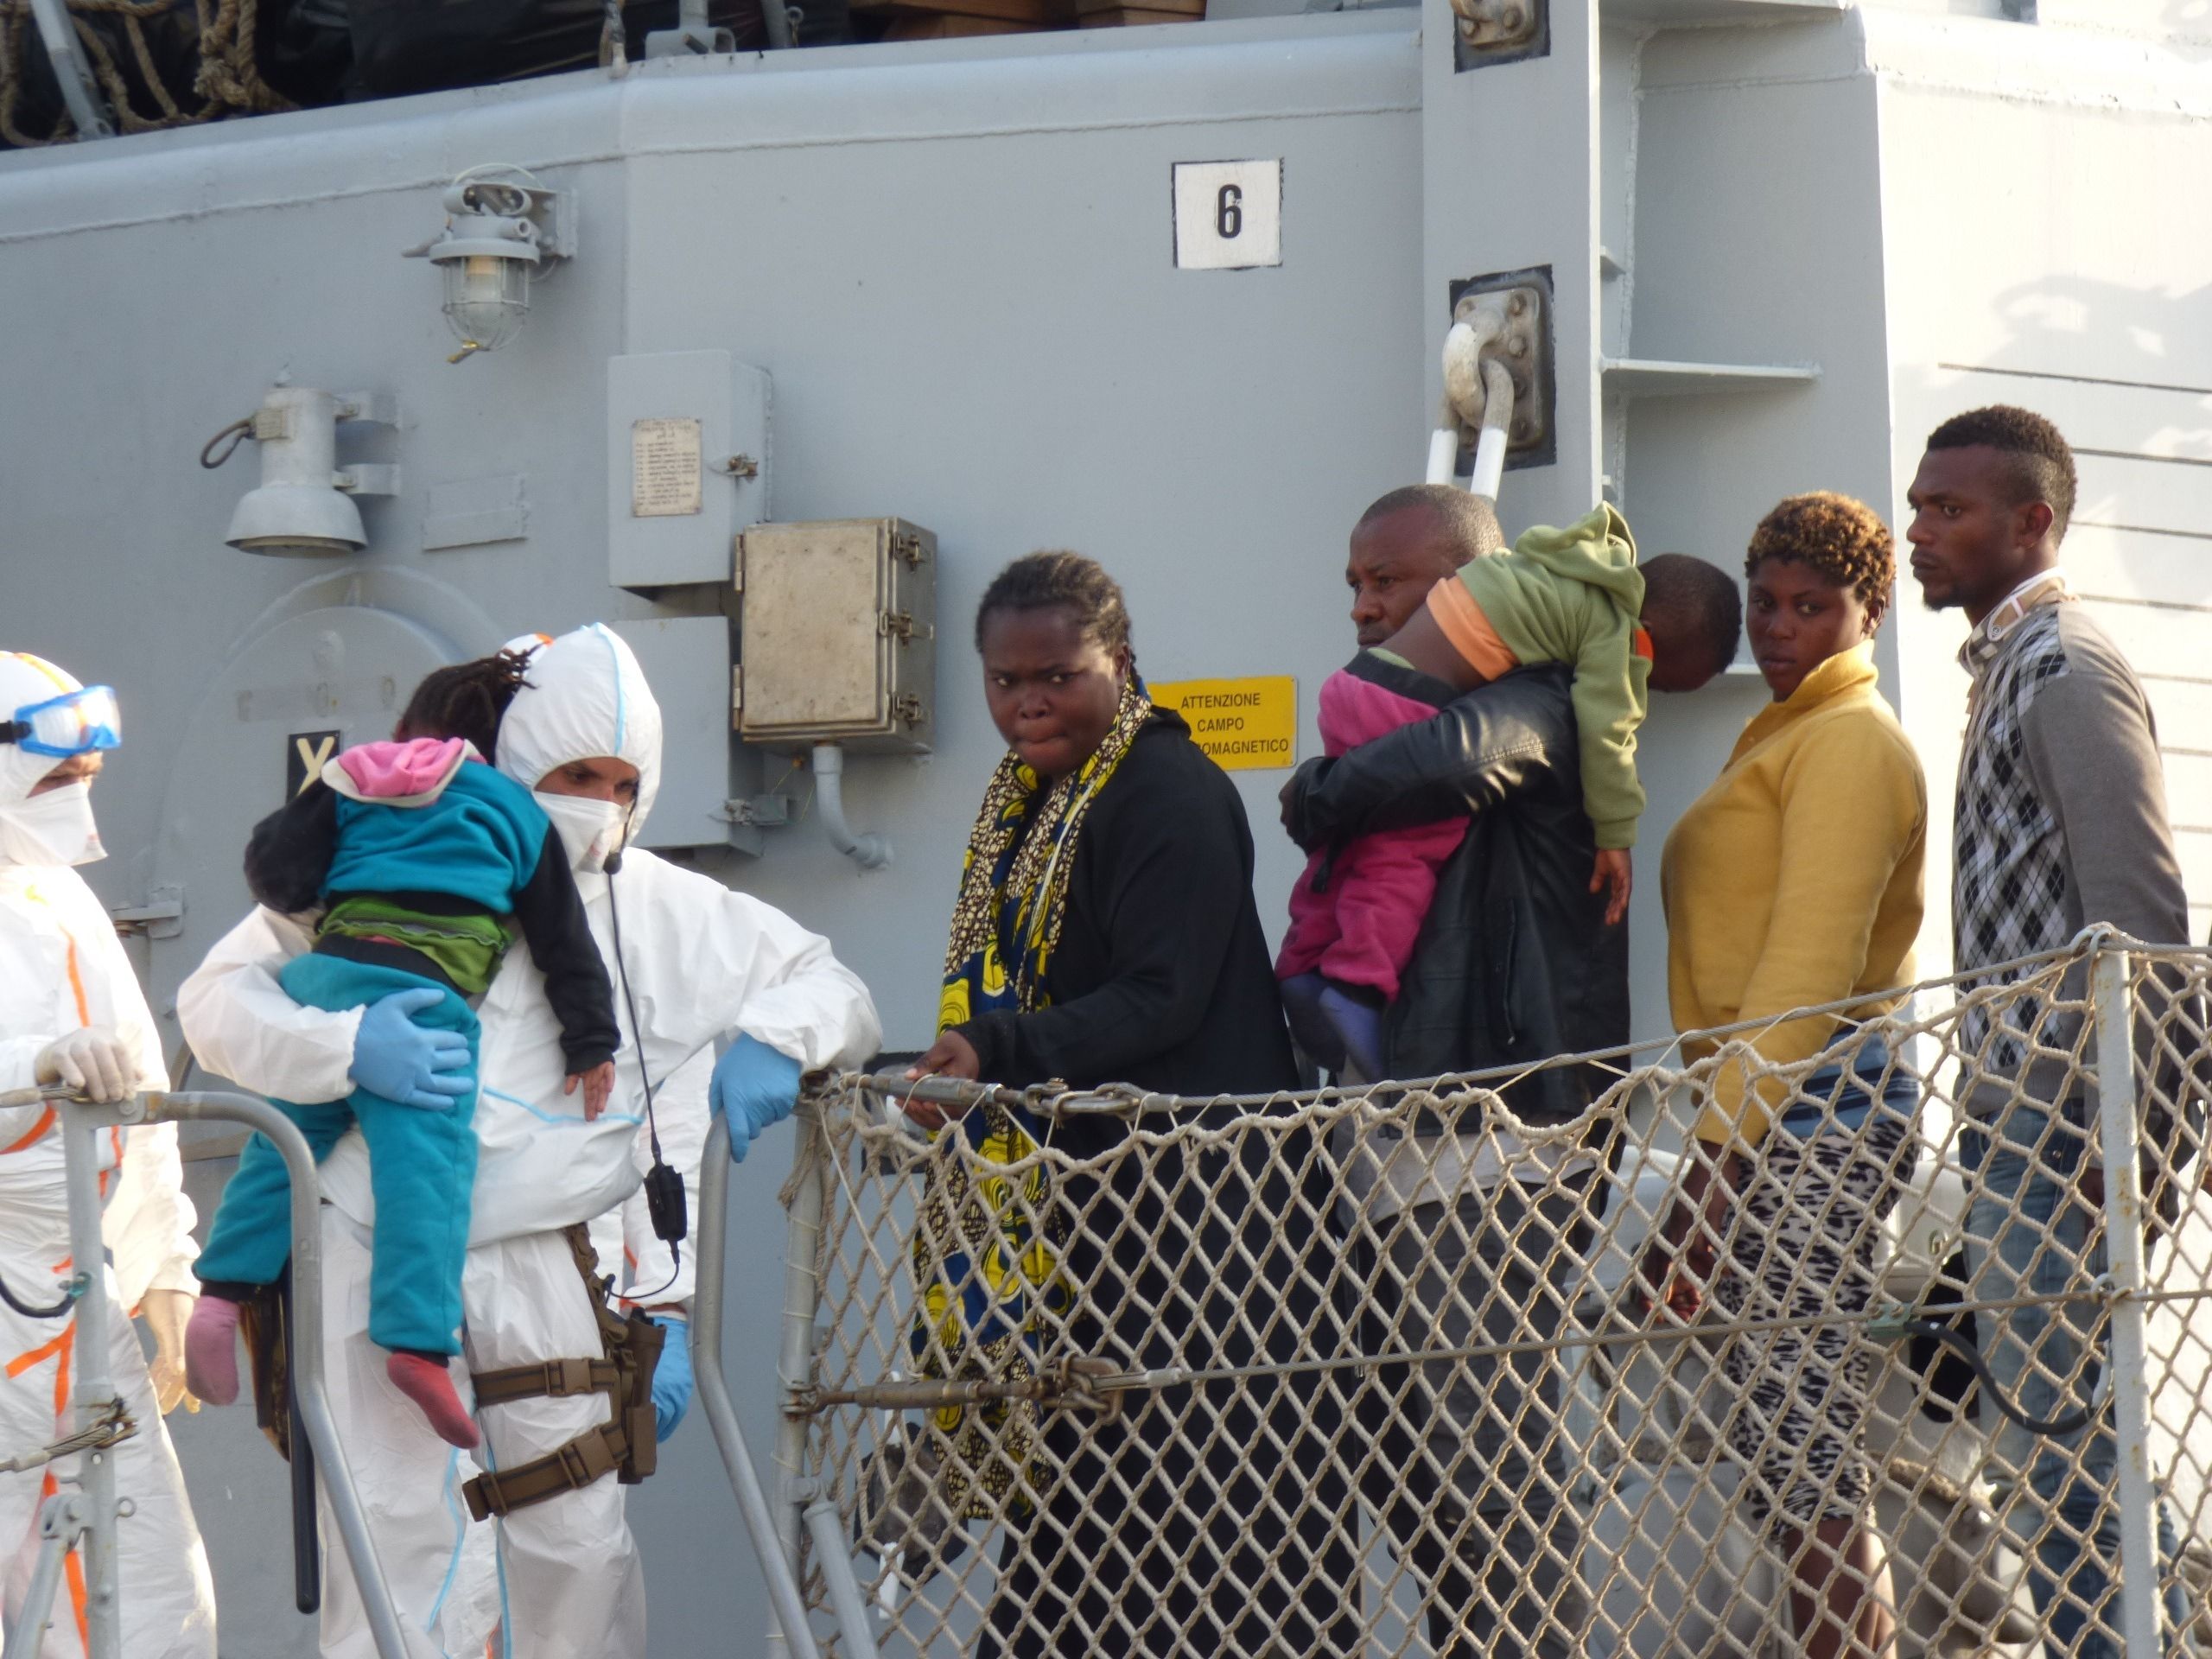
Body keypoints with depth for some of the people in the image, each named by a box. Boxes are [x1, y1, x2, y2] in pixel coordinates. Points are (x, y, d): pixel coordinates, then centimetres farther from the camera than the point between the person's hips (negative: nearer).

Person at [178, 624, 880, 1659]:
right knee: (408, 1547, -9)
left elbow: (833, 991, 21)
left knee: (579, 1552, 5)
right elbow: (219, 995, -1)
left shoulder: (663, 911, 15)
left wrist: (773, 1036, -2)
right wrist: (346, 1044, -20)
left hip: (543, 1263, 3)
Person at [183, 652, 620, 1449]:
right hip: (423, 995, -4)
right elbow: (564, 941, 18)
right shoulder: (515, 815, 19)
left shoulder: (352, 787, 22)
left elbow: (277, 874, 12)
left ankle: (223, 1292, 6)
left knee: (282, 1142, 16)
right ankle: (419, 1339, -22)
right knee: (422, 1168, -11)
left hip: (325, 971, 4)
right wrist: (591, 1044, 23)